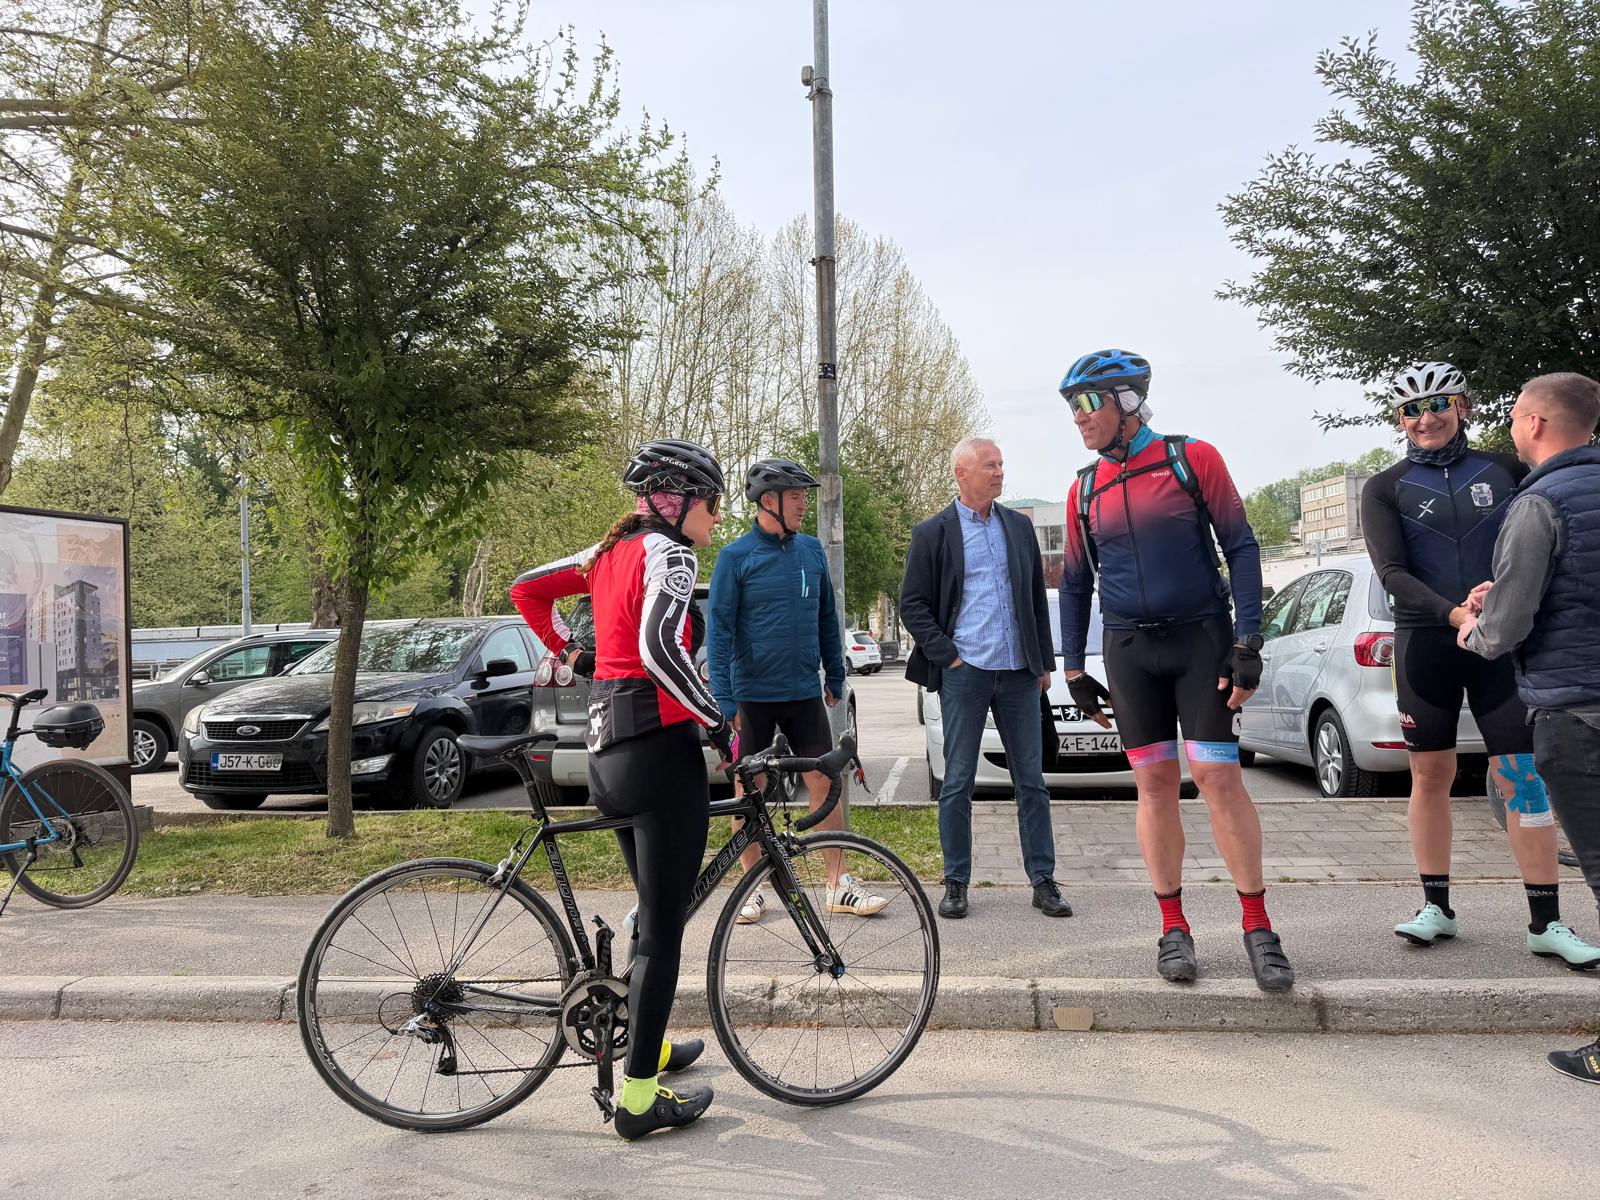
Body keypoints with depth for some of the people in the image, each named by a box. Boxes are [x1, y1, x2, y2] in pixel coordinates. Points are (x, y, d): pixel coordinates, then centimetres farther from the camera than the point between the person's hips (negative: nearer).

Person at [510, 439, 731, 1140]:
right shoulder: (669, 553, -10)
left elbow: (527, 591, 22)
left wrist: (568, 651, 29)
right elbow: (660, 648, -26)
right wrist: (721, 725, -19)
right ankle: (641, 1099, 9)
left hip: (607, 749, 9)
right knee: (663, 929, 0)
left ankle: (648, 1045, 38)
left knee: (656, 913, 24)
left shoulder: (613, 551, 15)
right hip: (659, 747, -9)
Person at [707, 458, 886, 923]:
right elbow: (719, 631, -9)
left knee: (825, 784, 2)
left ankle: (839, 885, 13)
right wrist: (725, 701, -14)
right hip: (752, 696, -3)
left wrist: (835, 678, 15)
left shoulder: (811, 550, 6)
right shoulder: (736, 557, -7)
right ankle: (753, 889, 20)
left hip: (805, 694, 3)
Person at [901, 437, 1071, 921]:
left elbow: (1037, 597, 16)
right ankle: (956, 883, 13)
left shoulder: (1019, 526, 12)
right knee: (958, 783, 2)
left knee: (1031, 780, 6)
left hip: (1019, 672, 4)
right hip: (964, 675, -3)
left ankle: (1044, 881, 14)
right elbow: (912, 605, 0)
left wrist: (1044, 661, 11)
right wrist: (947, 656, -7)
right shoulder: (933, 533, 1)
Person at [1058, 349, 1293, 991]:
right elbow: (1075, 583, 13)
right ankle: (1173, 927, 14)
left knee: (1218, 776, -6)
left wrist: (1247, 644, -10)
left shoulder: (1192, 458, -3)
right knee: (1154, 782, 4)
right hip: (1129, 650, 3)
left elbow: (1241, 548, -3)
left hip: (1201, 639, -3)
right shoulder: (1084, 489, 7)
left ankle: (1258, 926, 8)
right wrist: (1074, 671, 9)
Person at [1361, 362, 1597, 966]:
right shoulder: (1386, 488, 3)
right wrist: (1453, 613, -23)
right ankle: (1436, 906, 20)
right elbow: (1392, 572, -8)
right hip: (1425, 644, 0)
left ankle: (1546, 923, 7)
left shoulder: (1503, 469, 6)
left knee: (1523, 777, -2)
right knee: (1430, 776, 7)